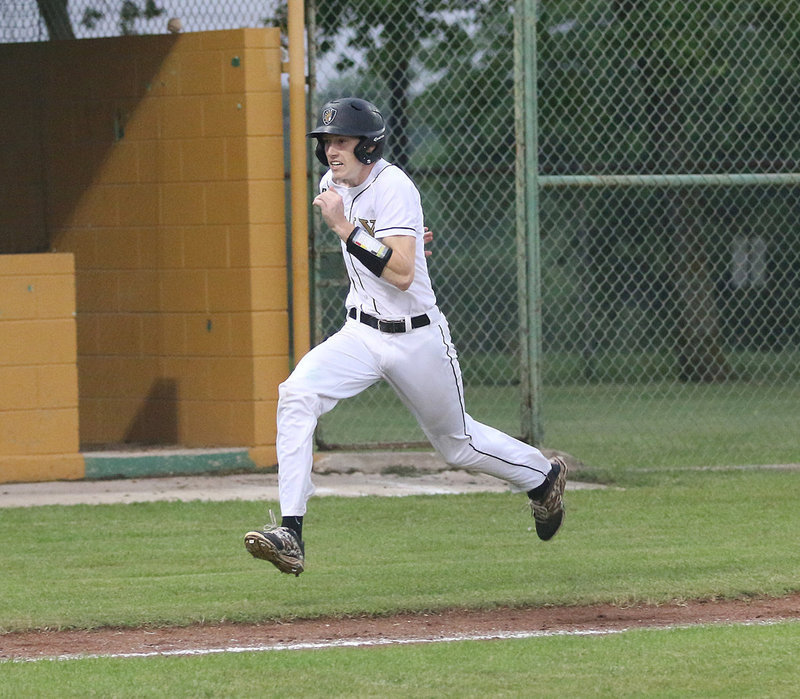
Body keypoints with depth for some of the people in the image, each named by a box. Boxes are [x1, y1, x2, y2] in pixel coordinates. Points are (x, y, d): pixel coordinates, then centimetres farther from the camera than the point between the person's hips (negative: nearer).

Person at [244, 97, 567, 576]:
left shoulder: (393, 187, -20)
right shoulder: (335, 184, 2)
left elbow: (402, 274, -31)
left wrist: (345, 229, -32)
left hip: (417, 339, -6)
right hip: (361, 335, 6)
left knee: (459, 444, 12)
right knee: (296, 394, -21)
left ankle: (543, 475, 42)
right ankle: (291, 534, -25)